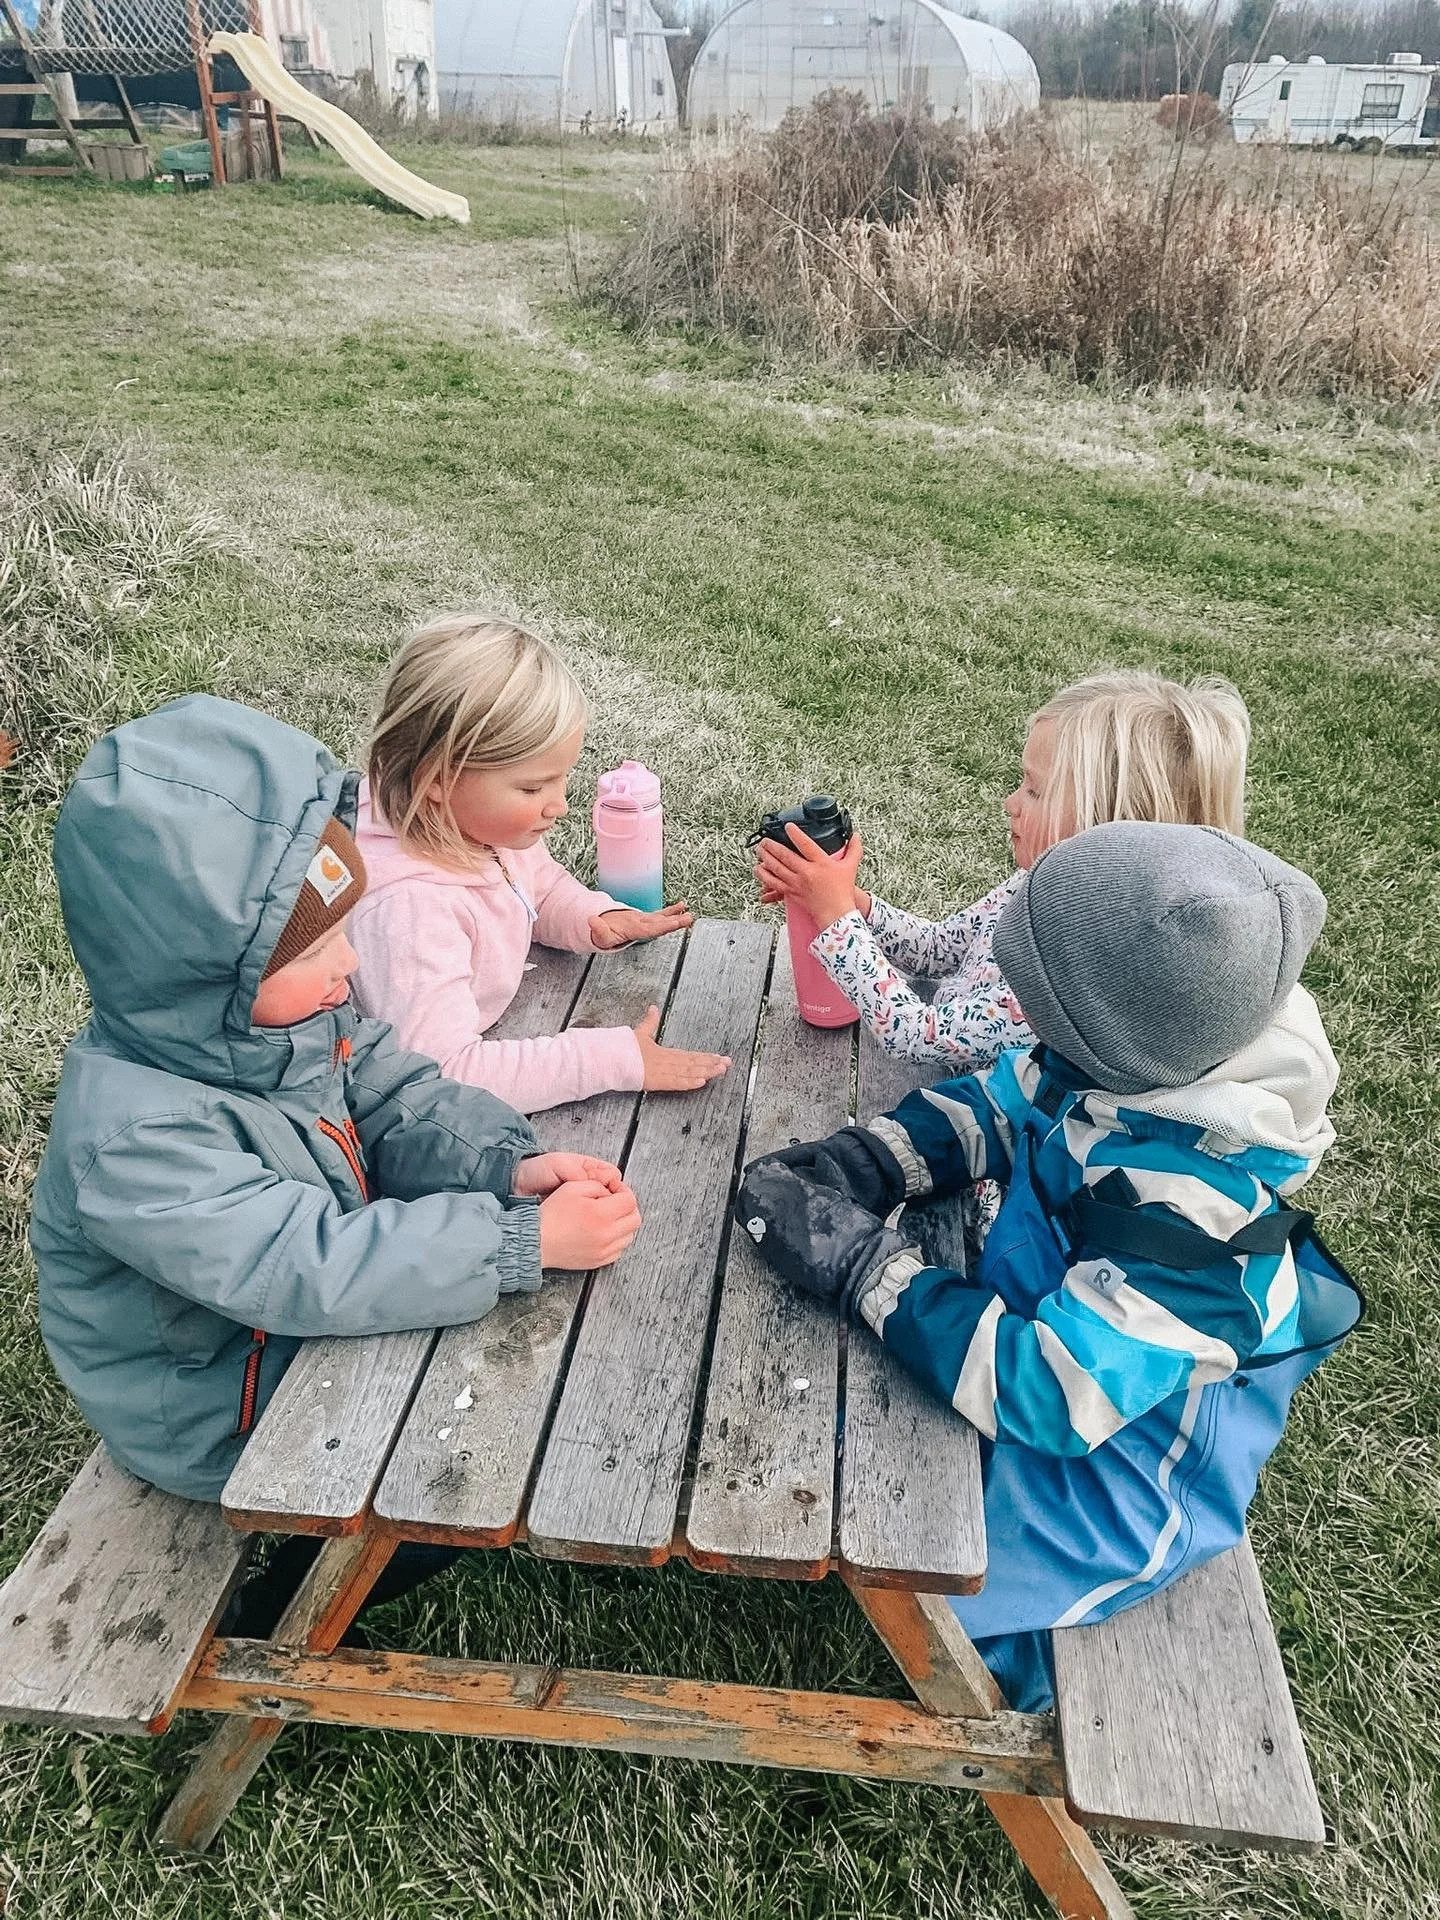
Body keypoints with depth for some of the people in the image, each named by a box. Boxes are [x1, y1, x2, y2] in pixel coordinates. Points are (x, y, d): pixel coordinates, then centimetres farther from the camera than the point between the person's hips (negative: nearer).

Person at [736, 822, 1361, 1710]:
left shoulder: (1195, 1217, -40)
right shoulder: (1152, 1058, -18)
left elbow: (1052, 1390, -38)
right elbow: (995, 1104, -3)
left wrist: (864, 1260, -35)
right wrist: (866, 1161, -19)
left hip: (1110, 1457, -7)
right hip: (1054, 1324, 7)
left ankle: (1014, 1685, 29)